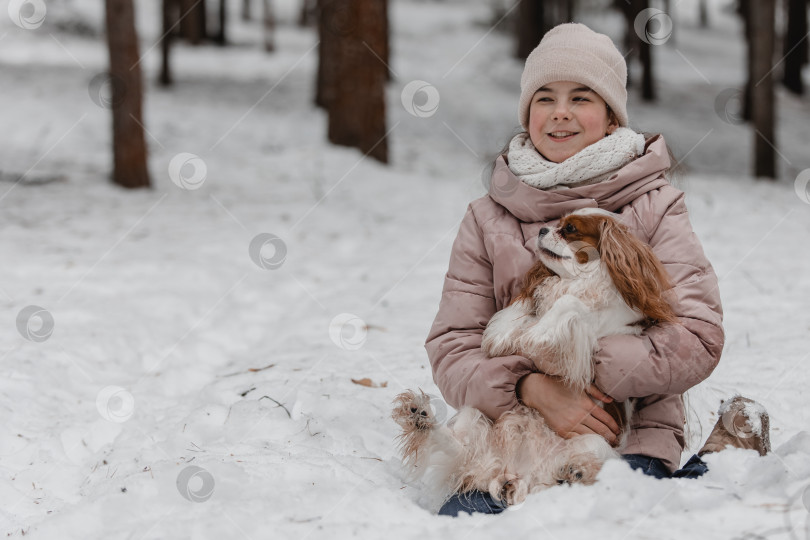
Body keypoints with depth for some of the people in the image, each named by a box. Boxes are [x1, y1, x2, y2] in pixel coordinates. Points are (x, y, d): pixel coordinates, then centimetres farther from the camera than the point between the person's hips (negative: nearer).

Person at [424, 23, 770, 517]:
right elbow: (452, 349, 4)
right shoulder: (488, 220, 11)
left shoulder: (655, 208, 6)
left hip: (633, 439, -3)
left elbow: (697, 338, -4)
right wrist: (536, 390, -16)